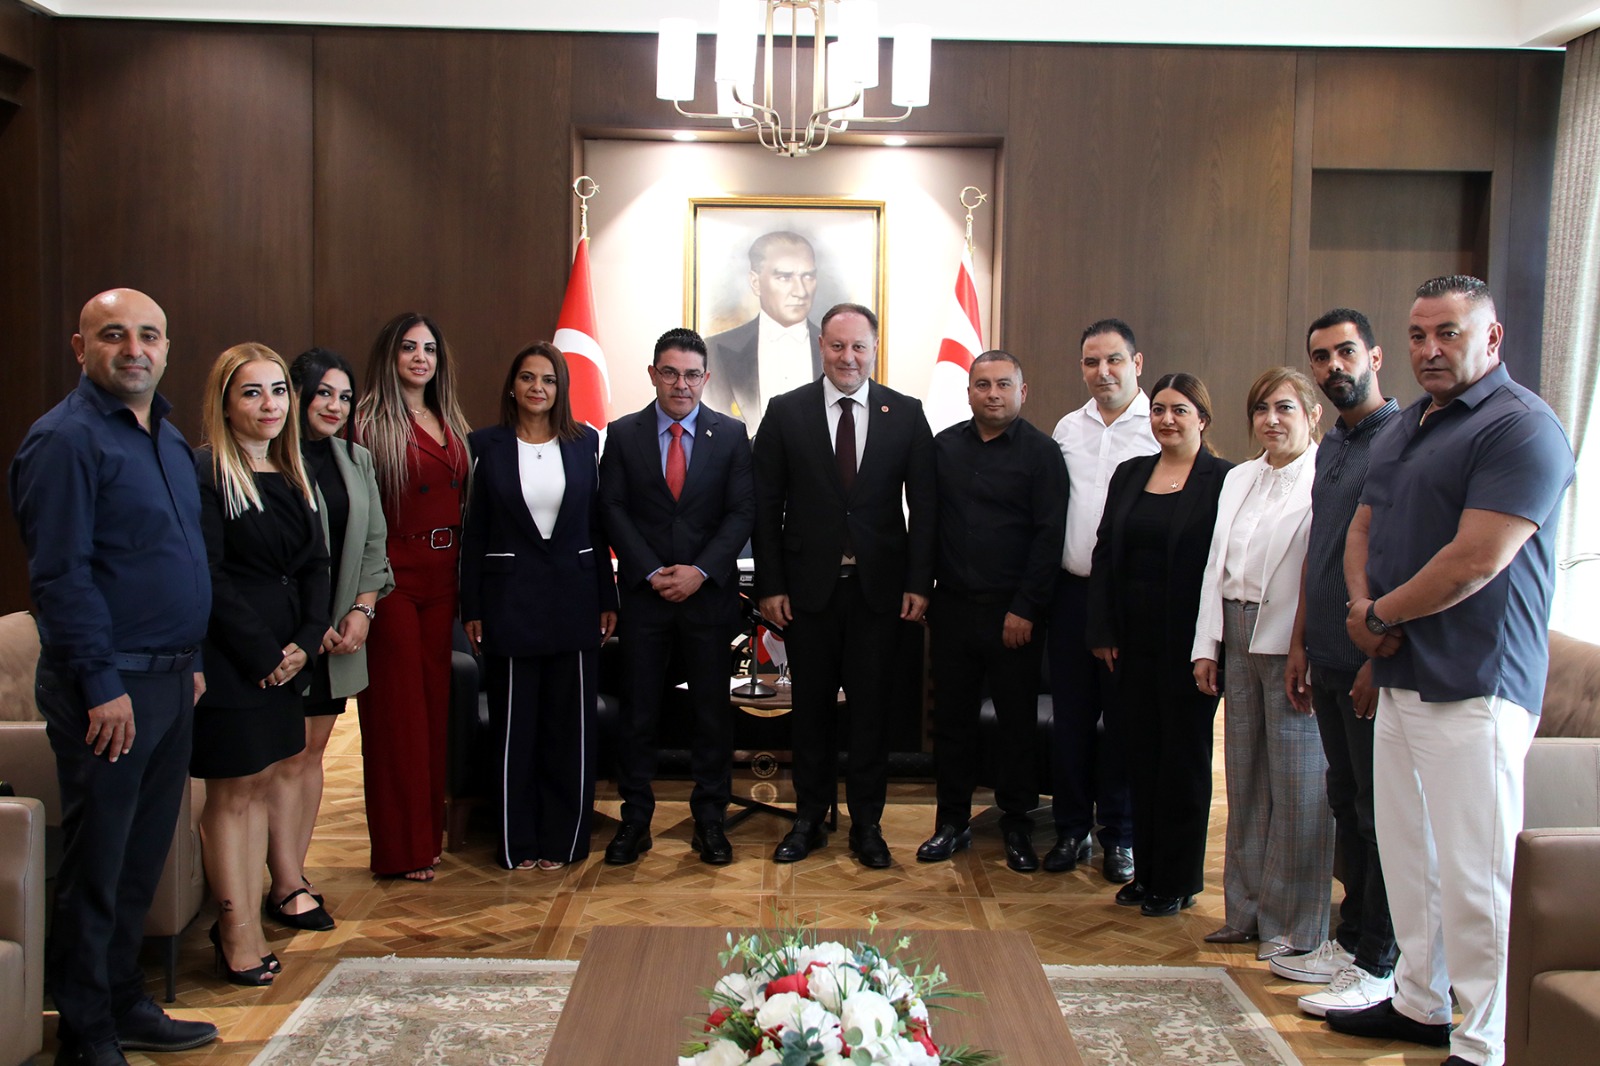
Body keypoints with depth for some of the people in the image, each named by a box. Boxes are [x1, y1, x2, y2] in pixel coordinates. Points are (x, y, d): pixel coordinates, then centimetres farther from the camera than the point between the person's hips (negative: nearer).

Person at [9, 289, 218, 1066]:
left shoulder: (167, 436, 14)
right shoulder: (67, 439, -13)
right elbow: (60, 574, -18)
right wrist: (102, 685, -19)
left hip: (170, 680, 8)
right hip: (109, 688, -8)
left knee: (143, 858, 16)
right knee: (96, 866, 2)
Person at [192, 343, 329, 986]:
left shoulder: (293, 476, 12)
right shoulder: (204, 473, -10)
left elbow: (315, 567, 11)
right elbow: (208, 578, -15)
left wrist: (306, 642, -2)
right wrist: (263, 653, -14)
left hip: (285, 659, 7)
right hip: (228, 660, -7)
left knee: (261, 786, 11)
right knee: (231, 792, 1)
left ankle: (246, 922, 20)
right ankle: (237, 930, 11)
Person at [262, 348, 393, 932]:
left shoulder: (356, 460, 13)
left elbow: (373, 544, 15)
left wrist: (362, 610, 1)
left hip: (338, 633, 7)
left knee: (314, 751, 11)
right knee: (288, 756, -4)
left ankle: (294, 874, 19)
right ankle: (286, 887, 4)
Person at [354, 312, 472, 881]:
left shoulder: (450, 424, 13)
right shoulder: (370, 421, -6)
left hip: (441, 576, 6)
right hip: (393, 577, -6)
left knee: (434, 700, 12)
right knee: (397, 706, 1)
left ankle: (429, 831, 25)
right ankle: (399, 848, 12)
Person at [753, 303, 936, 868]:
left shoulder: (906, 414, 2)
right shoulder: (786, 412, 1)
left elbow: (923, 505, 2)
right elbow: (767, 505, 1)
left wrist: (919, 582, -5)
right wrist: (770, 584, -4)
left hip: (879, 586, 0)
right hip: (808, 584, 0)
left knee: (871, 706, 7)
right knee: (811, 705, 10)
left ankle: (867, 824, 20)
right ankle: (809, 818, 24)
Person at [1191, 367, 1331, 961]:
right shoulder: (1239, 479, 15)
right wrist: (1206, 645, 9)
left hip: (1293, 643, -7)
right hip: (1240, 638, 7)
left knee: (1296, 779, 0)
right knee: (1244, 774, 12)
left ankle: (1292, 925, 13)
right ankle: (1246, 911, 25)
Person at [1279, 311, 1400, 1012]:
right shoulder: (1331, 447, 16)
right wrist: (1300, 643, 17)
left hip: (1375, 661, -8)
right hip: (1328, 661, 8)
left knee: (1380, 810, 0)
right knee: (1345, 802, 15)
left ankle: (1378, 966, 10)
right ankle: (1349, 940, 26)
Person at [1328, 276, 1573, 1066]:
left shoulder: (1520, 427, -13)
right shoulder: (1401, 430, 16)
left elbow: (1476, 560, -20)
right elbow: (1362, 529, 18)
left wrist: (1381, 616, -8)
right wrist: (1362, 604, -2)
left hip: (1474, 685, -9)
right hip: (1398, 675, 9)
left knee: (1472, 873, -3)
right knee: (1405, 852, 17)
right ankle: (1418, 1003, 31)